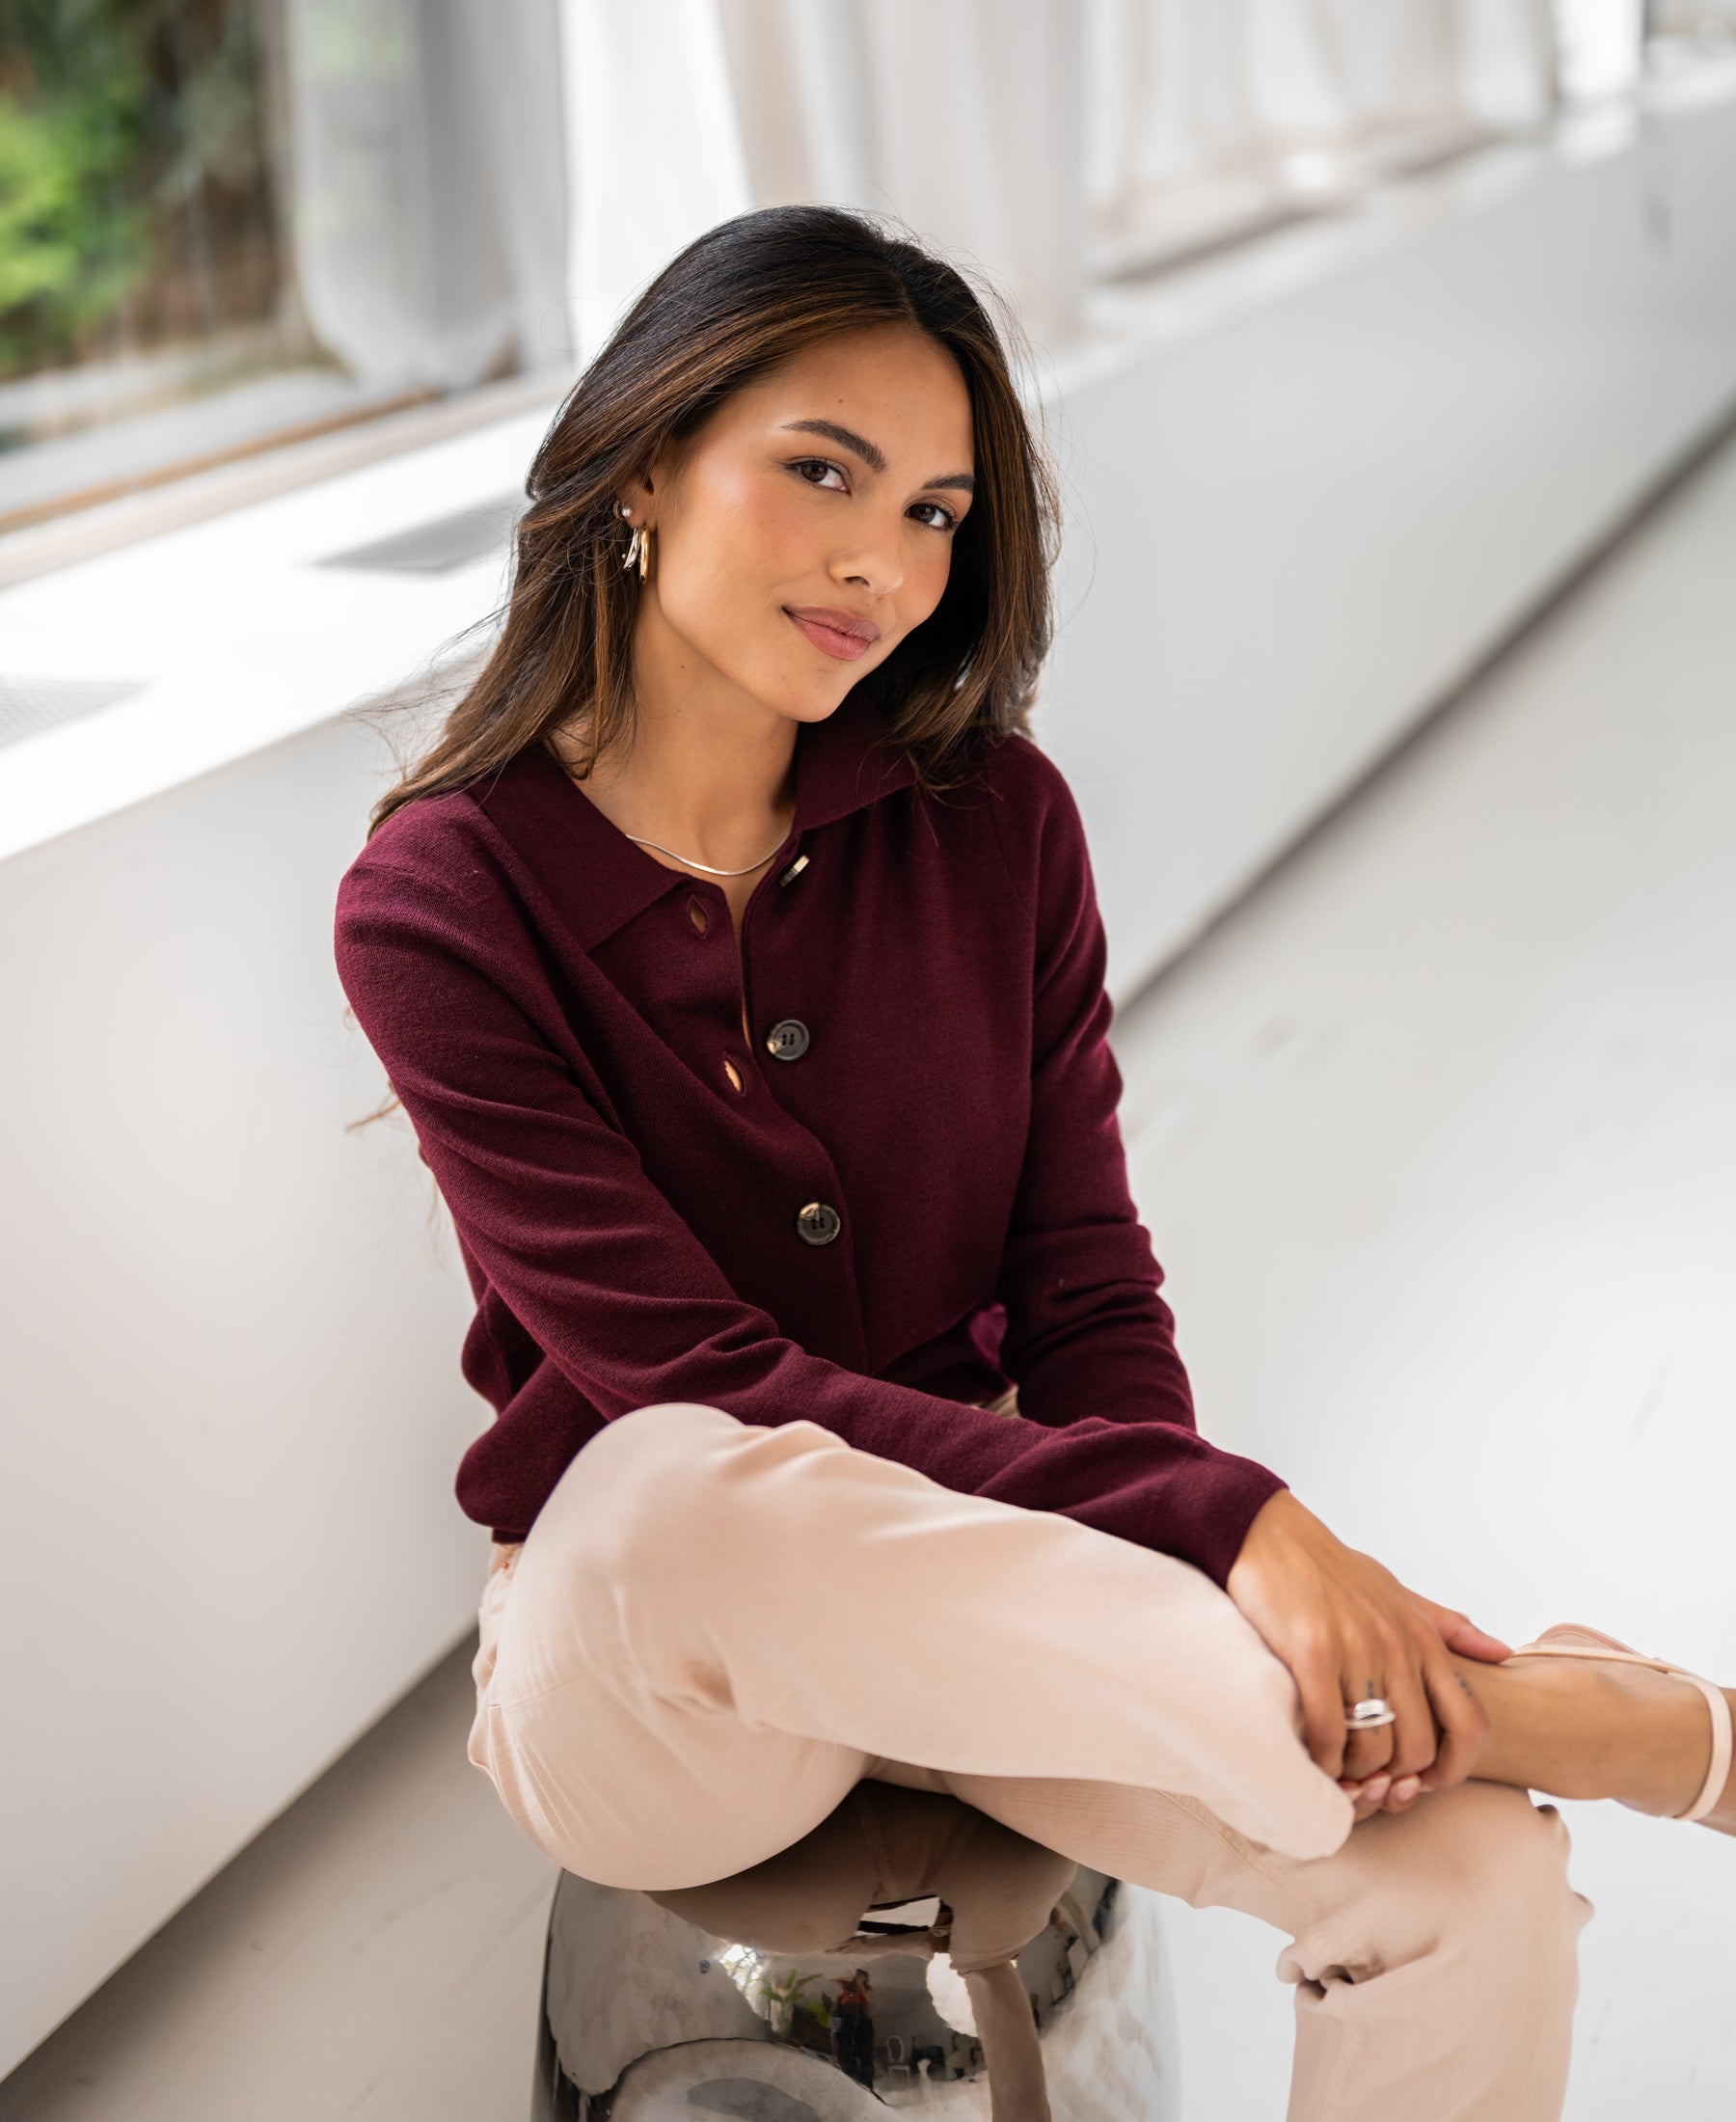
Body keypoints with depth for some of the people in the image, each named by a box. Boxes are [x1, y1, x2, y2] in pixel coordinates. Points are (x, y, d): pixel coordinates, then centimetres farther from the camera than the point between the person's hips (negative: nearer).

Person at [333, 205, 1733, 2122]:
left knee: (1470, 1880, -25)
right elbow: (705, 1395, -21)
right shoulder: (443, 902, -13)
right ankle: (1532, 1713, -26)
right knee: (687, 1492, -39)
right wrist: (1218, 1522, -31)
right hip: (625, 1657, -2)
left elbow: (1086, 1299, -2)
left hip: (967, 1586, 3)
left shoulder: (994, 823, -2)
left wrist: (1212, 1572, -23)